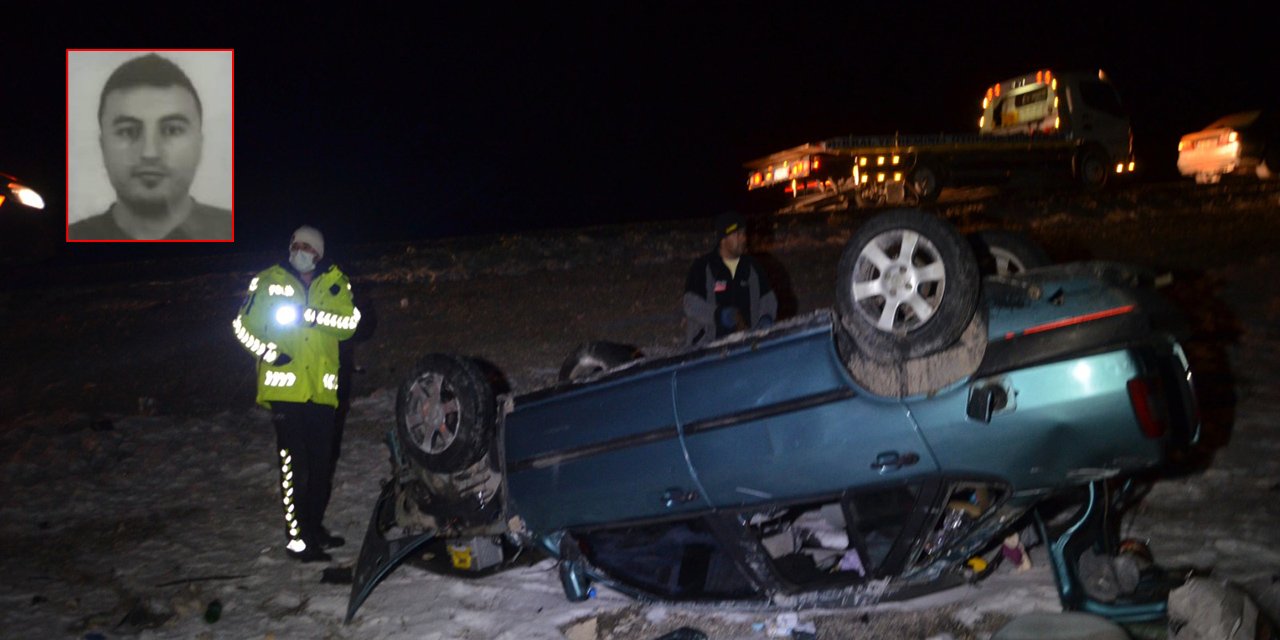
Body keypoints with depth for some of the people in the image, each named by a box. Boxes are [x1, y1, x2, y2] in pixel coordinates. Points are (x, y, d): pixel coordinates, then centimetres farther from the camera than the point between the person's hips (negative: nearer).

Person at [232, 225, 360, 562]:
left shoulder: (334, 284, 8)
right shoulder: (269, 282, 4)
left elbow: (349, 322, -6)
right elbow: (244, 324, 6)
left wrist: (313, 315, -21)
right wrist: (269, 351, -10)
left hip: (322, 389, 3)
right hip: (285, 386, -3)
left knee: (322, 462, 12)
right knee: (294, 463, -8)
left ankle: (315, 527, 28)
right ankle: (298, 537, -1)